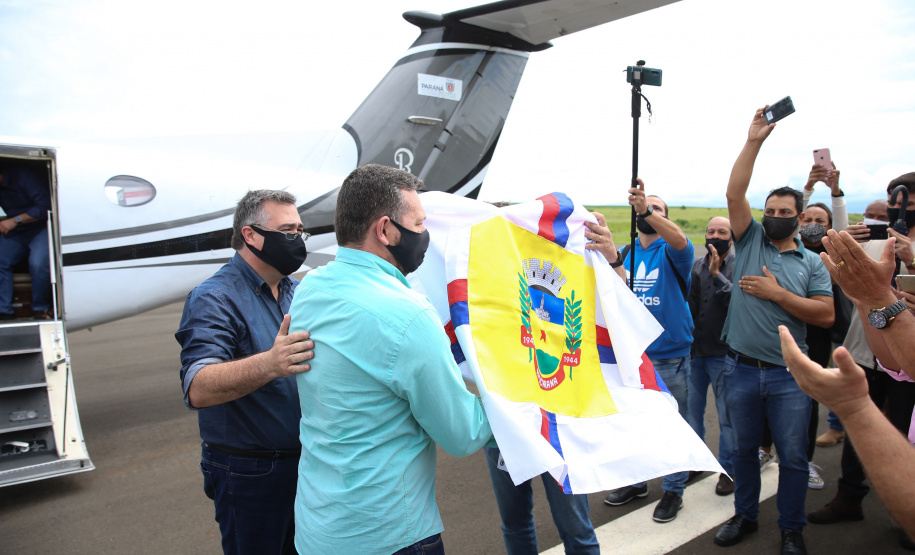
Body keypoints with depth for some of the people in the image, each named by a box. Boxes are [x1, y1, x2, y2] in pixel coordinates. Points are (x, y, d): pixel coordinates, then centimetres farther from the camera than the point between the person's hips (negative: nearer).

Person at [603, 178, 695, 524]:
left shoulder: (671, 252, -7)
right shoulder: (627, 252, 7)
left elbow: (681, 242, -32)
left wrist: (648, 209, -43)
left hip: (670, 357, -4)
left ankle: (673, 490, 23)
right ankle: (635, 481, 33)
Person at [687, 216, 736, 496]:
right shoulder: (697, 266, 9)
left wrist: (717, 274, -22)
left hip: (723, 354, -5)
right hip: (694, 351, 5)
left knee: (726, 415, 4)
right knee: (692, 408, 15)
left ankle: (728, 469, 19)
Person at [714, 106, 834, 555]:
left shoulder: (811, 262, 5)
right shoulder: (750, 241, 5)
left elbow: (826, 315, -5)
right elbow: (735, 192, -8)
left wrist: (777, 293, -12)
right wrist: (754, 141, -12)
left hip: (788, 375, 0)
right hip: (741, 369, 1)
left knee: (793, 457, 6)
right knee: (744, 449, 14)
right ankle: (745, 515, 32)